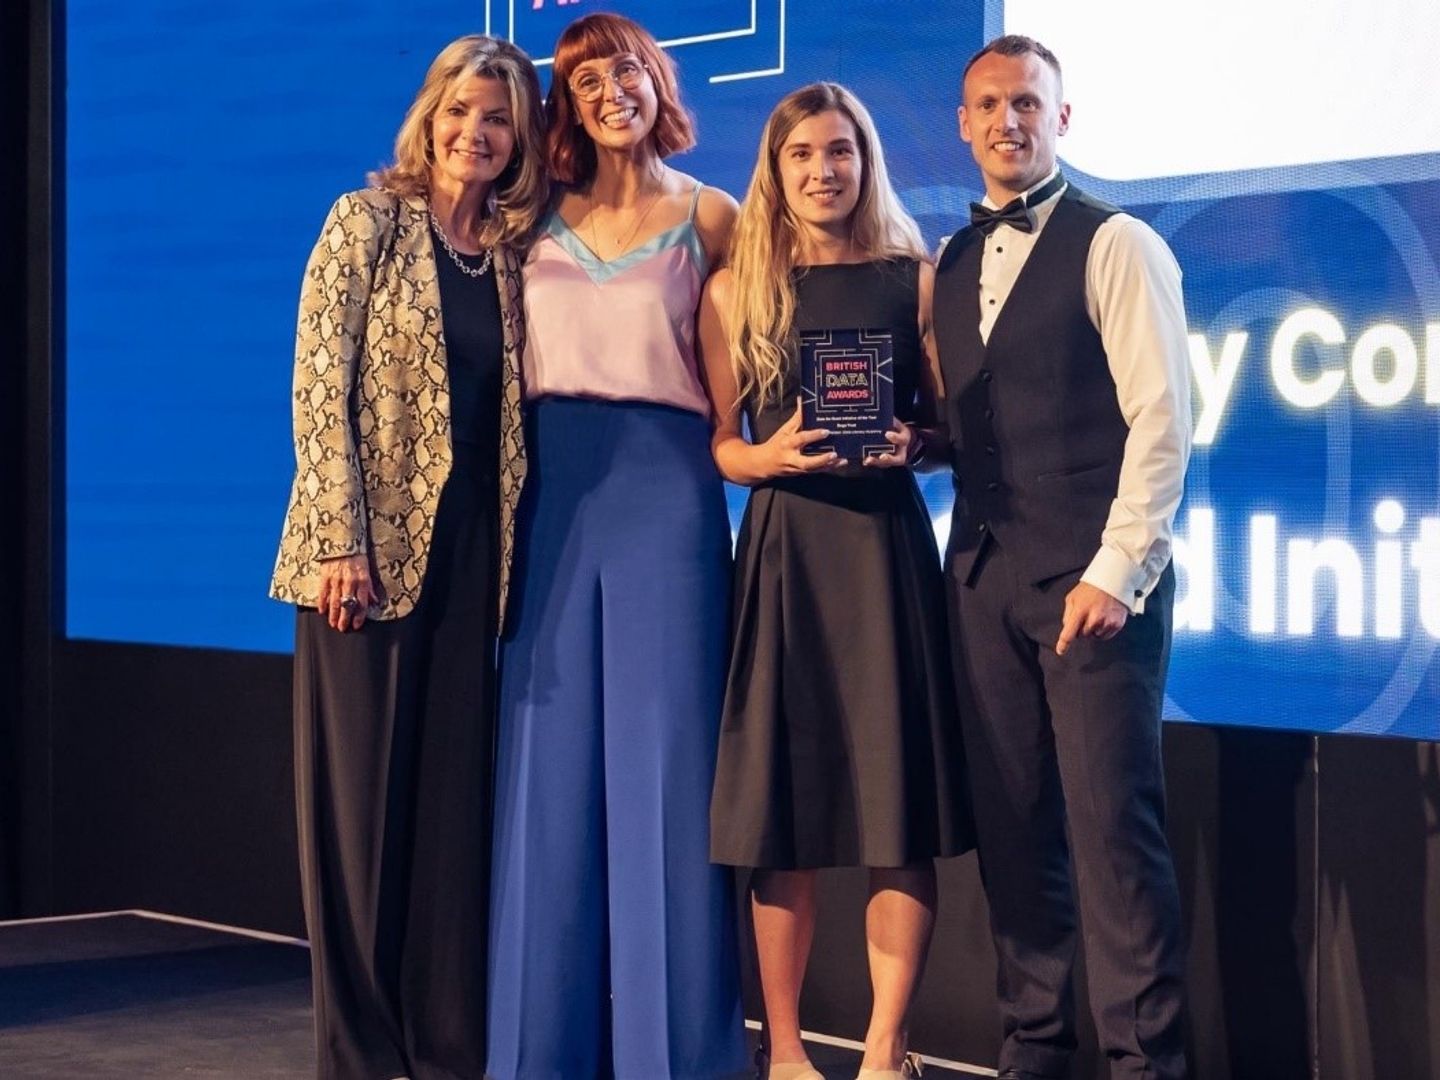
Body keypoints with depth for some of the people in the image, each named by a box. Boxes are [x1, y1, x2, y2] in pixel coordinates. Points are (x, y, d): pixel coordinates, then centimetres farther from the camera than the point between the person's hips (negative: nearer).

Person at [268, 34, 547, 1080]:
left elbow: (510, 405, 11)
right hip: (370, 545, -4)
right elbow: (320, 384, -8)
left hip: (472, 553, 5)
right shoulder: (369, 221, -2)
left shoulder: (513, 248, 11)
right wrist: (341, 541, -15)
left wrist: (513, 547, 2)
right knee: (361, 793, 1)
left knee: (457, 794, 6)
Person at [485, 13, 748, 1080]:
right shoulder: (542, 218, 12)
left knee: (660, 757, -3)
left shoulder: (708, 215, 5)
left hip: (664, 486, -3)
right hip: (550, 489, 3)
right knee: (552, 760, 4)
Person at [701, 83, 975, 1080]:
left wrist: (910, 442, -11)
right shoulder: (735, 289, 6)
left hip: (886, 541, 0)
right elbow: (716, 442, 6)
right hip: (784, 549, 0)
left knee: (901, 806, -3)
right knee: (783, 807, 1)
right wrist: (771, 456, -13)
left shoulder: (914, 277, 6)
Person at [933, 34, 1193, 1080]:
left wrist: (1114, 570, -16)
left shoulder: (1116, 246, -4)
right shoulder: (951, 264, 15)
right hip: (985, 571, 6)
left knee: (1112, 820, -6)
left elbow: (1162, 415, -11)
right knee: (1011, 820, 8)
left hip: (1093, 574, -6)